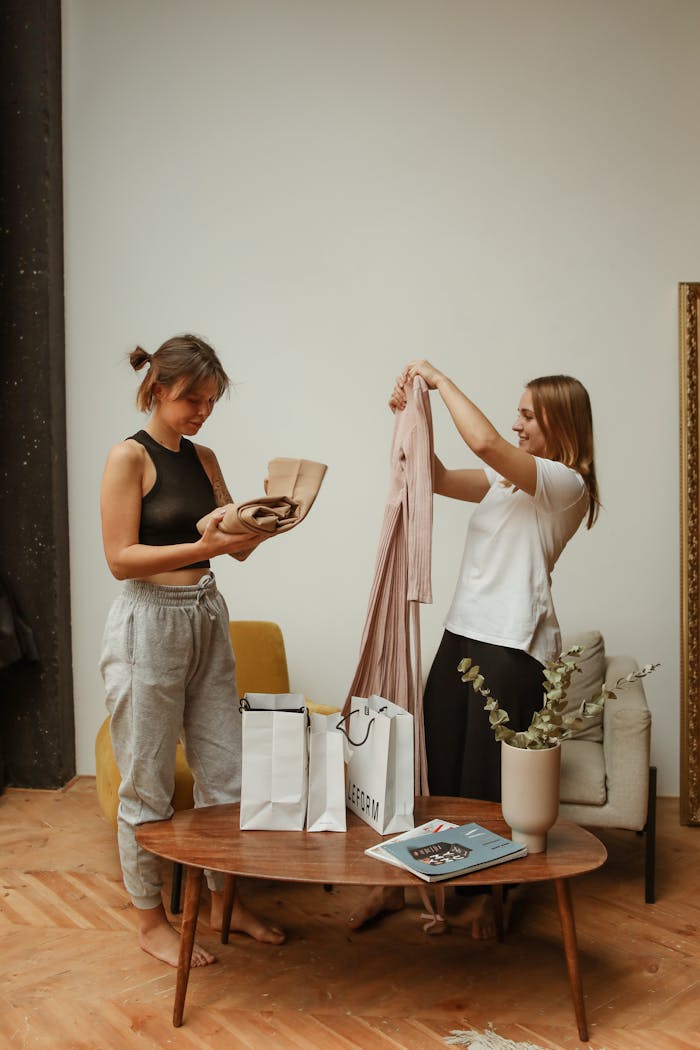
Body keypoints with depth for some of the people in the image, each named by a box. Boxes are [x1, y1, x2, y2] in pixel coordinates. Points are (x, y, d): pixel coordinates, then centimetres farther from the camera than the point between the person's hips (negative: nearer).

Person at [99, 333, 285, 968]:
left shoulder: (203, 458, 11)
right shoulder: (129, 457, -9)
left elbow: (236, 544, 11)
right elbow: (121, 557, -15)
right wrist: (201, 546, -25)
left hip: (207, 618, 7)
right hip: (148, 623, -7)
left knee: (226, 770, 12)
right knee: (148, 784, 6)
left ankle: (222, 900, 31)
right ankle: (151, 920, 24)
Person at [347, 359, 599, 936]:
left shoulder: (566, 484, -10)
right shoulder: (507, 478, 17)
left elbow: (485, 442, -25)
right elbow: (439, 479, 13)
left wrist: (440, 379, -14)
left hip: (516, 647, -8)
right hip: (463, 632, 8)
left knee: (495, 779, 4)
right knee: (434, 765, 12)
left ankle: (494, 896, 25)